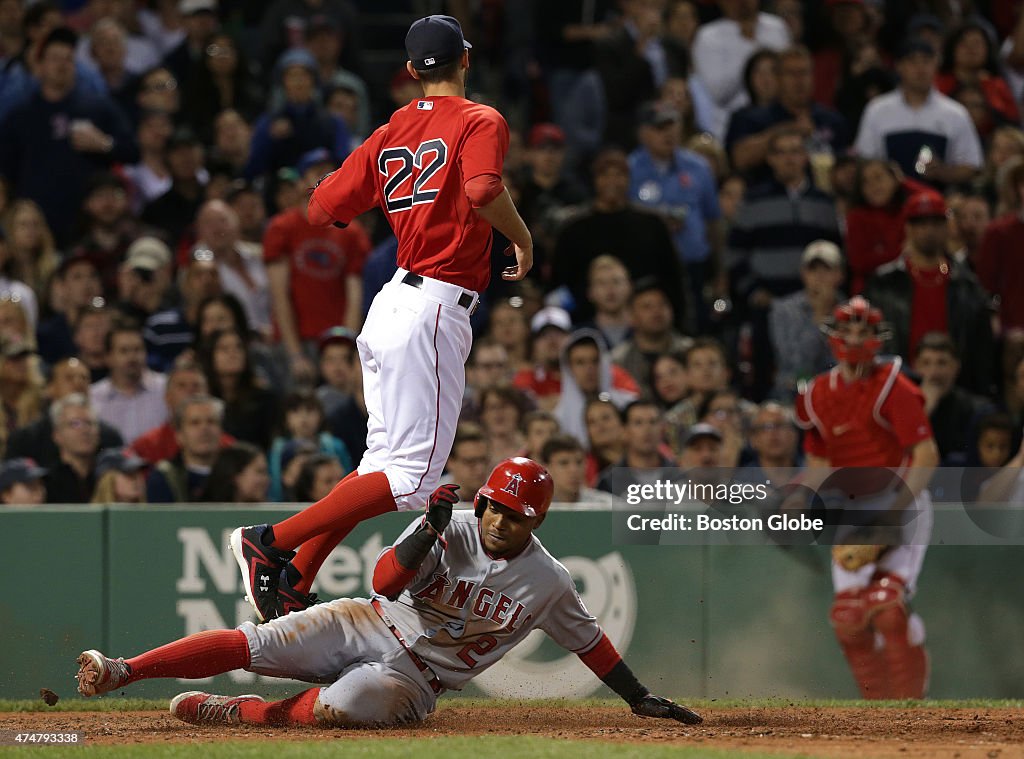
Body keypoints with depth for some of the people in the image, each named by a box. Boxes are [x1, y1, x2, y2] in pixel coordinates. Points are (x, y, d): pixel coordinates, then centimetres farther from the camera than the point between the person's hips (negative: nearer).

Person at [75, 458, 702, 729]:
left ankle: (237, 714, -16)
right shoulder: (454, 530, -6)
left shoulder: (549, 583, -5)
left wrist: (640, 697, 11)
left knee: (348, 703, -36)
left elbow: (589, 640, 9)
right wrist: (430, 529, -31)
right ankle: (121, 672, -15)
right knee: (254, 643, -16)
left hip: (417, 678, -2)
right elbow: (386, 582, -16)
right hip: (372, 625, 2)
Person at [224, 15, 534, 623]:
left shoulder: (390, 134, 13)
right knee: (413, 480, -9)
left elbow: (323, 208, 11)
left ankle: (294, 586, 7)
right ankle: (273, 543, -15)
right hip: (436, 308, -8)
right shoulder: (479, 122, -6)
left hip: (391, 301, 8)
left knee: (385, 464, 15)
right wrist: (523, 238, -8)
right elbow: (483, 191, -26)